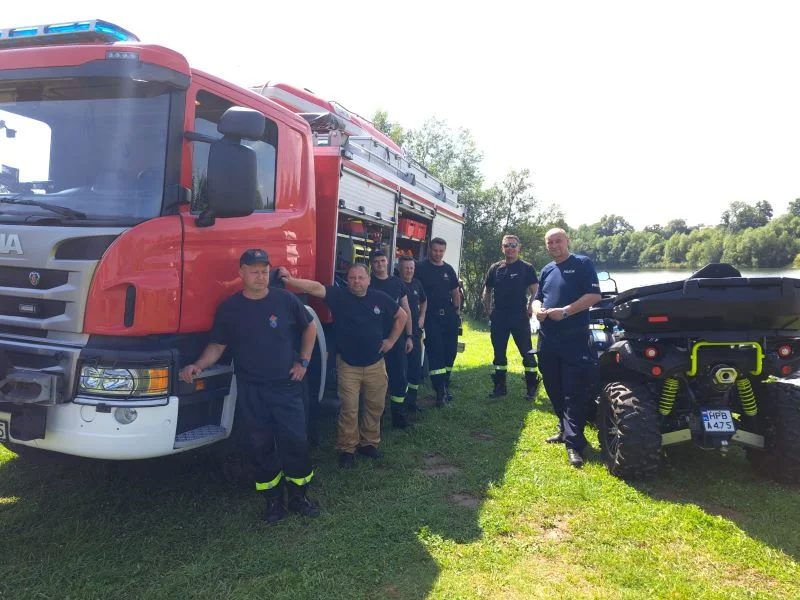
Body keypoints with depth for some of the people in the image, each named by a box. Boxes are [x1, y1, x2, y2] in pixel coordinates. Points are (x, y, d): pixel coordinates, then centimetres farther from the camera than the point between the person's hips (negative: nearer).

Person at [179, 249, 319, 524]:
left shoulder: (285, 300, -4)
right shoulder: (229, 308, -3)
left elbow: (309, 328, 10)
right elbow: (217, 346, 1)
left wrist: (303, 361, 4)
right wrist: (198, 365, -17)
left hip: (286, 386, 0)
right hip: (250, 391, 1)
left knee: (294, 441, 1)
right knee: (260, 445, 7)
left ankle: (299, 495, 19)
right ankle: (273, 499, 24)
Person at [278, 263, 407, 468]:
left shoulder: (380, 298, -1)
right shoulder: (339, 296, -9)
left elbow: (401, 316, 12)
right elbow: (315, 288, -25)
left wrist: (391, 340, 6)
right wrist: (290, 280, -39)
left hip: (375, 364, 3)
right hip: (348, 365, -3)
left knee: (375, 406, 13)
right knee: (348, 409, 2)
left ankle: (369, 443, 31)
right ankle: (347, 449, 17)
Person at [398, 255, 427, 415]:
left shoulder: (416, 284, 10)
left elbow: (424, 301, 28)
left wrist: (422, 316, 13)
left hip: (415, 330, 6)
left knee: (416, 365, 8)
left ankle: (411, 400, 20)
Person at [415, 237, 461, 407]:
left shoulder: (449, 270, 12)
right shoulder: (421, 268, -4)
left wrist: (457, 311, 10)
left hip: (449, 316, 5)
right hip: (431, 317, -5)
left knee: (450, 351, 8)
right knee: (435, 352, -5)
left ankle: (445, 385, 24)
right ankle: (440, 391, -1)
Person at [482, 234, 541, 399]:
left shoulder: (527, 268, 0)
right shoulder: (495, 268, 9)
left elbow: (535, 291, -2)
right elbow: (487, 290, 16)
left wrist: (530, 307, -16)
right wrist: (488, 310, 6)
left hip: (520, 317, -4)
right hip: (498, 317, 4)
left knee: (527, 352, 0)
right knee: (499, 353, 10)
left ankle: (532, 387, 9)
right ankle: (500, 386, 20)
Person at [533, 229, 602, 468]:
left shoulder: (582, 264, -2)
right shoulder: (546, 270, 17)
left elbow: (594, 295, -11)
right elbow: (537, 298, 21)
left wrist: (566, 311, -20)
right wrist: (538, 309, -3)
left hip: (575, 339, -7)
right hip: (548, 339, 7)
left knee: (574, 392, -8)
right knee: (554, 389, 13)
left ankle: (574, 444, -7)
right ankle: (565, 430, 29)